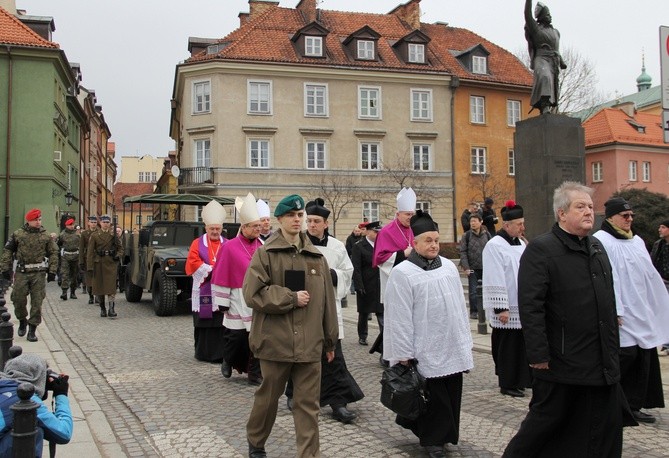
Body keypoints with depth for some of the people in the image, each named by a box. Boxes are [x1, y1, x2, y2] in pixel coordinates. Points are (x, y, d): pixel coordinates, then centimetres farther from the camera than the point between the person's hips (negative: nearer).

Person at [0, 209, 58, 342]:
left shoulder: (46, 236, 4)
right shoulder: (18, 234, 2)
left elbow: (53, 253, 5)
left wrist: (52, 271, -1)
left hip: (39, 273, 0)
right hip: (21, 272, 0)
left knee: (37, 302, 0)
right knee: (19, 299, 3)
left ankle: (32, 329, 9)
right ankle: (22, 321, 30)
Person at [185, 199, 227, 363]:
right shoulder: (197, 244, 6)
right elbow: (193, 264, -5)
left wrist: (208, 268, -12)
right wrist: (213, 269, -10)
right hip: (203, 292, -1)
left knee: (221, 323, 0)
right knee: (204, 324, 1)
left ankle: (220, 352, 5)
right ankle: (203, 352, 11)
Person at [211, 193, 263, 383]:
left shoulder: (264, 247, 6)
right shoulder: (230, 247, -5)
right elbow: (222, 276, -5)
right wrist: (222, 302, -6)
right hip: (238, 302, -3)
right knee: (235, 337, 6)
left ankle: (255, 373, 15)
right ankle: (228, 361, 35)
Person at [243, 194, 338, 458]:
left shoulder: (316, 257, 8)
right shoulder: (265, 253, -4)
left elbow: (327, 300, 10)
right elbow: (252, 294, -13)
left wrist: (330, 339, 12)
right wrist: (291, 298, -13)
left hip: (309, 342, 3)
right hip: (276, 340, -2)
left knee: (308, 403, 5)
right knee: (268, 397, 14)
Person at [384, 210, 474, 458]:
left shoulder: (449, 267, 9)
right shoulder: (402, 273, -10)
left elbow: (460, 307, 15)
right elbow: (399, 318, -11)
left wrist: (465, 343, 15)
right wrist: (404, 354, -11)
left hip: (453, 349, 6)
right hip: (426, 352, -6)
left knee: (451, 395, 13)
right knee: (433, 398, 4)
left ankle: (445, 434, 30)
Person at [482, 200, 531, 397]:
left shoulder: (520, 244, 12)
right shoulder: (495, 246, -14)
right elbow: (495, 281, -17)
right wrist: (501, 308, -19)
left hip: (522, 307, 8)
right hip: (507, 309, -8)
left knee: (522, 344, 12)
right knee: (507, 347, 1)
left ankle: (520, 379, 25)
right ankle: (507, 384, 13)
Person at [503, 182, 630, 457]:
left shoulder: (597, 248, 14)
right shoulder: (540, 249, -12)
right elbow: (530, 307, -18)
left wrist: (612, 348, 19)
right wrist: (539, 357, -20)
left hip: (602, 363, 8)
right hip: (561, 363, -7)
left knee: (606, 429, 13)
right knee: (547, 422, 6)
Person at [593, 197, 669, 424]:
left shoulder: (637, 241, 16)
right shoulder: (601, 241, -11)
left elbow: (651, 275, 20)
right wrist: (615, 311, -22)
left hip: (642, 313, 8)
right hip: (621, 315, -8)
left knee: (643, 359, 8)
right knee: (626, 355, -8)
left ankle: (634, 406, 19)